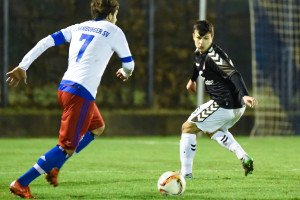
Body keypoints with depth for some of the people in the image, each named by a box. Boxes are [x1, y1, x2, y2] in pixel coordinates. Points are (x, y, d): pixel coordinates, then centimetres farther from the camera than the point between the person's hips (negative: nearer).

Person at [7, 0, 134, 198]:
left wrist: (23, 66, 8)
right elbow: (129, 64, 15)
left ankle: (54, 167, 19)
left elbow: (46, 42, 9)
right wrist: (125, 73, 39)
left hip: (64, 87, 8)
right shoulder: (114, 31, 3)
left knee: (98, 127, 28)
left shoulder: (79, 27, 18)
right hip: (82, 93, -8)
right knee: (68, 147, -6)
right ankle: (21, 184, -12)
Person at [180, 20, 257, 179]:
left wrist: (244, 95, -48)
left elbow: (233, 75, -33)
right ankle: (244, 157, 13)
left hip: (224, 105, -10)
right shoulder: (199, 53, 9)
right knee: (211, 130, 33)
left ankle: (186, 173, 4)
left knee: (188, 128, 3)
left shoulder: (213, 56, -21)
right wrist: (192, 79, 52)